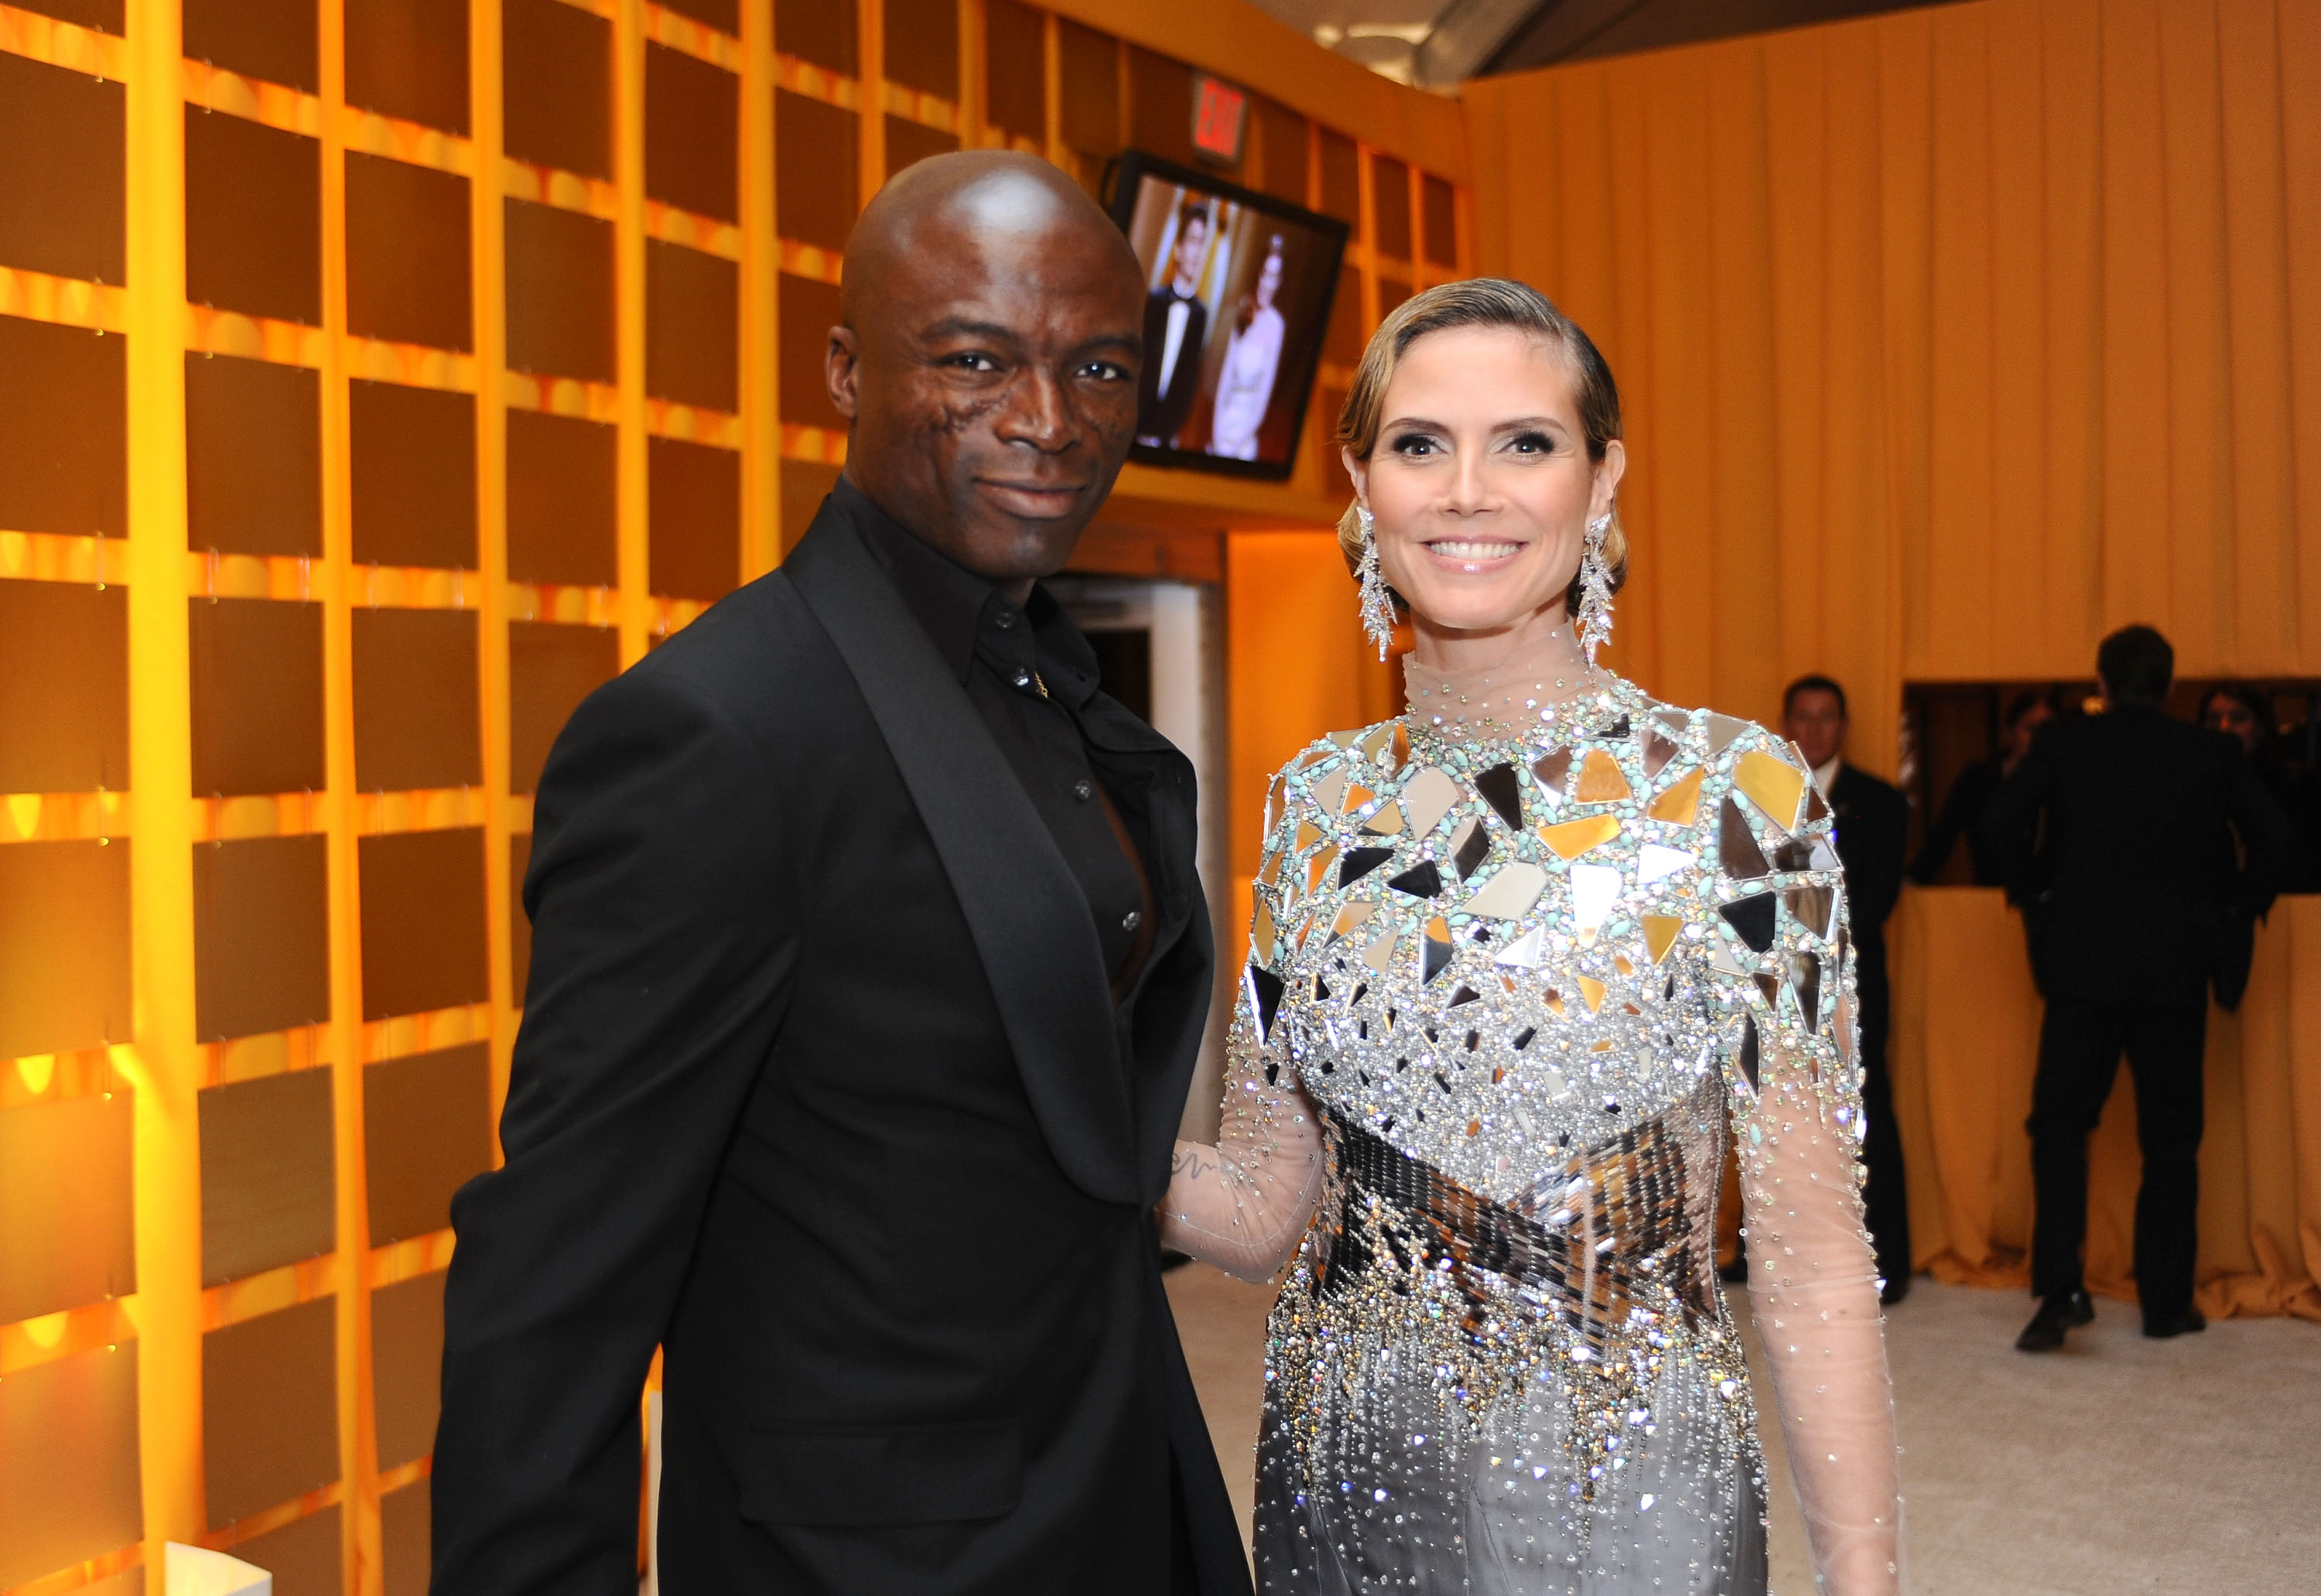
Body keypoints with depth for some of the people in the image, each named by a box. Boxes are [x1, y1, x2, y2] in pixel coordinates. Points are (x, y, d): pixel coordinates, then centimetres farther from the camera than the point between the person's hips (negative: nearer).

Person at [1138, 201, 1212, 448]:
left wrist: (1167, 430, -8)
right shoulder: (1155, 299, -2)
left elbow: (1189, 381, 1)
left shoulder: (1201, 313, 0)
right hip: (1136, 426, -1)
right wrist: (1136, 427, -9)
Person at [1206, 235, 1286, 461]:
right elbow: (1227, 368, 5)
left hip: (1250, 409, -4)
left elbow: (1267, 382, -10)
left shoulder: (1275, 323, -10)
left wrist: (1247, 431, -11)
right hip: (1228, 406, 4)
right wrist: (1217, 420, 0)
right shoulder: (1244, 311, 5)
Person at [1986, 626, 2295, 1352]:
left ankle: (2061, 1286, -10)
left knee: (2061, 1119, 4)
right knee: (2171, 1135, 10)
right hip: (2176, 966, 1)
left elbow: (2000, 822, -11)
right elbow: (2272, 837, -4)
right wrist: (2234, 917, 8)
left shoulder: (2064, 742, -1)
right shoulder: (2211, 752, 3)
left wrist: (2036, 897, 3)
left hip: (2082, 959, -1)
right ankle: (2166, 1301, 14)